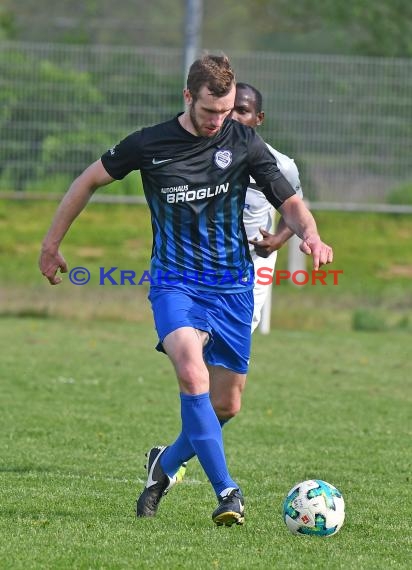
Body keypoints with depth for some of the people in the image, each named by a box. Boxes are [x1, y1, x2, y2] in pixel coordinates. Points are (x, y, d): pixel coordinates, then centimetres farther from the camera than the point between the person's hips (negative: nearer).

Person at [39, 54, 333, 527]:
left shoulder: (243, 143, -1)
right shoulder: (149, 145, -4)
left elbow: (290, 204, 3)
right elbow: (88, 181, 10)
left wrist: (309, 235, -20)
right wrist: (52, 244, 14)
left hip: (233, 285, 3)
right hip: (175, 280, -3)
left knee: (226, 403, 5)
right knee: (192, 373, -29)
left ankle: (167, 462, 34)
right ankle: (227, 491, -28)